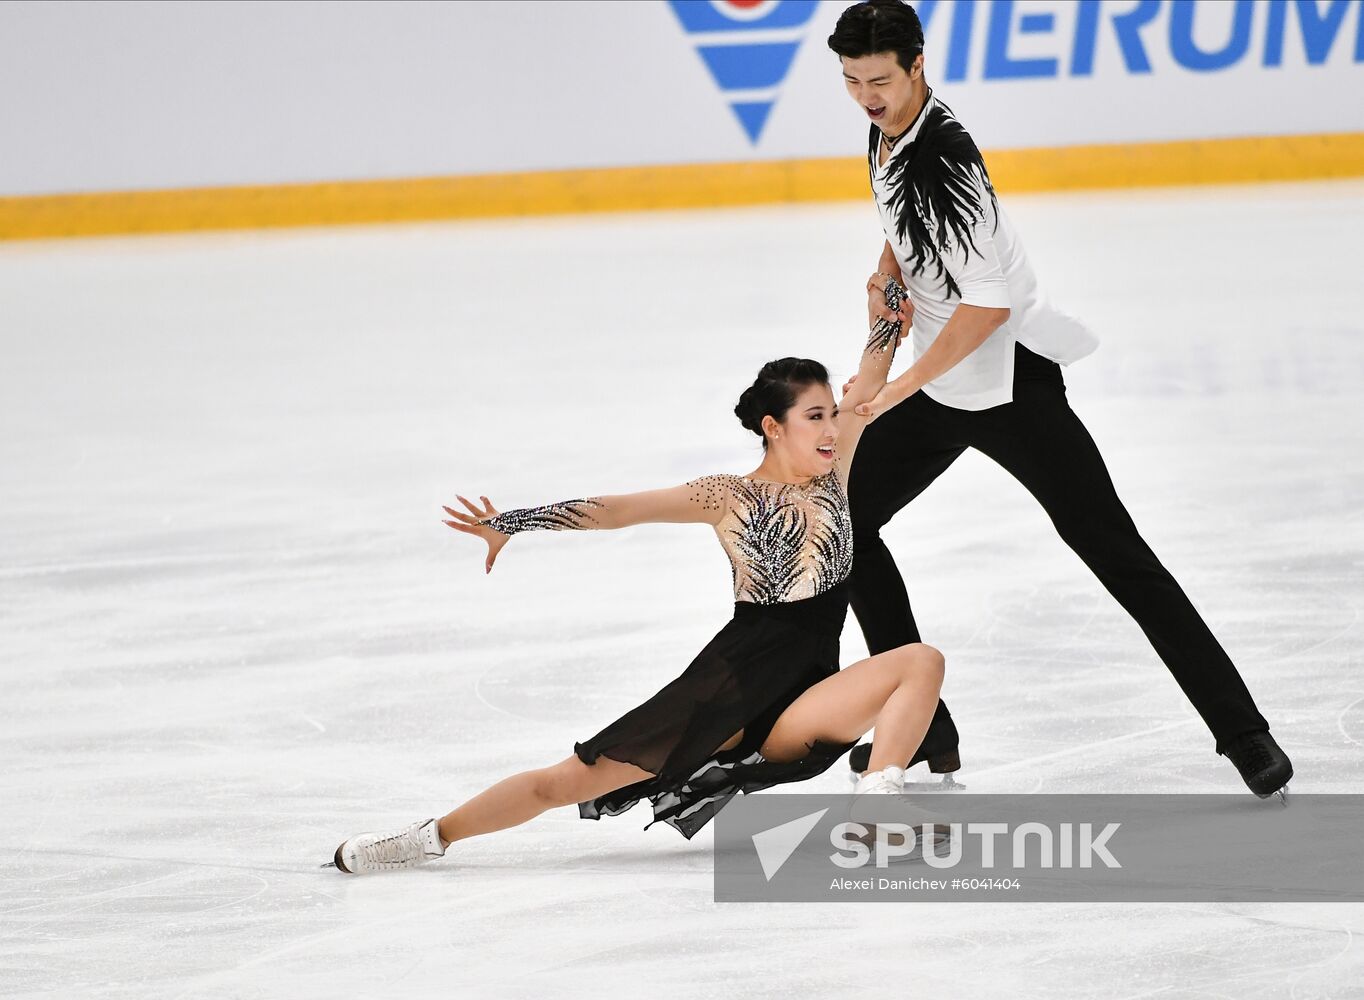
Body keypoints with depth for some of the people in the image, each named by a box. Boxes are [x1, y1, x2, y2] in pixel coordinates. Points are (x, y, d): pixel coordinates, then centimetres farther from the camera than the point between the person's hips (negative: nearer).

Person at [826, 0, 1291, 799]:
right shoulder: (886, 131, 4)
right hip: (940, 382, 10)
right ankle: (923, 727, 16)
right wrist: (887, 276, 4)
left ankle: (1243, 732, -11)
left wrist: (902, 387, -26)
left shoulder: (942, 158, -24)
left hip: (1009, 381, -10)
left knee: (1113, 550, -12)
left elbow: (989, 301, -27)